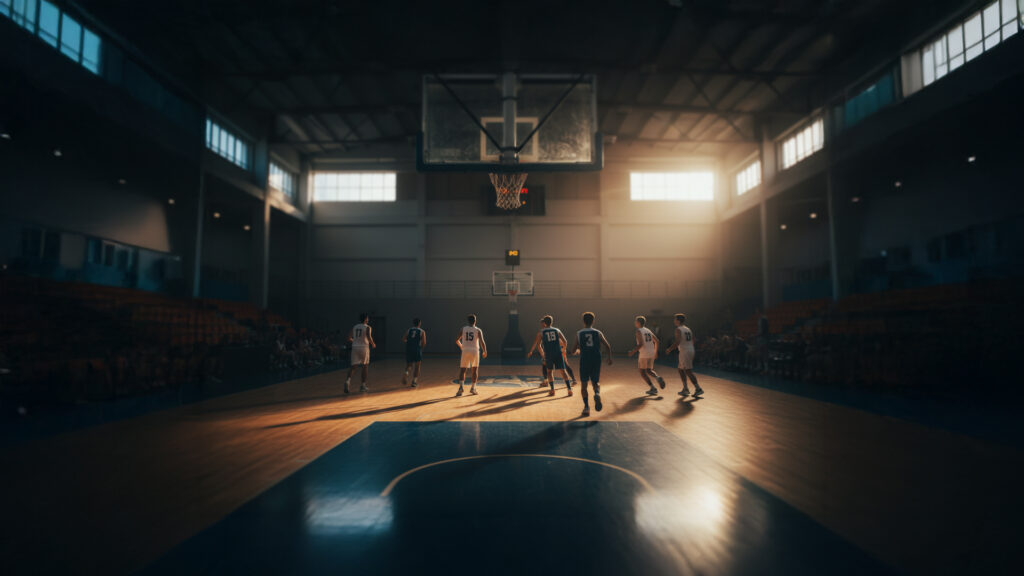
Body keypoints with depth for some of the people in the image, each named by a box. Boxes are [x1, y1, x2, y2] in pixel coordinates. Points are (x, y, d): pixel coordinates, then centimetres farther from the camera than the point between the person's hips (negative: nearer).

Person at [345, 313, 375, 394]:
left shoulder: (354, 327, 11)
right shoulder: (367, 327, -3)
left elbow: (349, 338, 8)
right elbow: (369, 337, -17)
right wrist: (373, 344, 1)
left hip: (355, 347, 4)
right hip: (364, 347, -4)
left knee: (353, 366, 3)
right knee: (365, 366, 9)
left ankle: (348, 380, -25)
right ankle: (363, 385, 13)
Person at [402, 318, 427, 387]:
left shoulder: (408, 330, 11)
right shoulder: (422, 332, 4)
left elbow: (403, 339, 1)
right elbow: (424, 343, -6)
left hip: (408, 350, 2)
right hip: (417, 350, -2)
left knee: (409, 364, 18)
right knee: (417, 366, 11)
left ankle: (406, 372, -14)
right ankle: (414, 381, 8)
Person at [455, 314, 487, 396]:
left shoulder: (463, 329, 5)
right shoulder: (478, 330, 1)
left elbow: (457, 340, 8)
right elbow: (482, 342, -7)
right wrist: (484, 352, 7)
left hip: (465, 351, 1)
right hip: (475, 351, -1)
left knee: (462, 370, 5)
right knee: (475, 369, 16)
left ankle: (461, 386, -16)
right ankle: (473, 388, 19)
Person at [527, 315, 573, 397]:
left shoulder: (541, 332, 7)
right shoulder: (557, 330, 12)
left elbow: (538, 345, 5)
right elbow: (564, 341, 7)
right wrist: (563, 350, 20)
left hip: (548, 354, -1)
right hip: (558, 353, 1)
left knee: (549, 371, 16)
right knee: (563, 370, 3)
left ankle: (552, 390, 10)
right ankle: (569, 389, -3)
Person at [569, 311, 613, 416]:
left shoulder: (579, 334, 3)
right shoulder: (598, 333, 6)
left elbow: (573, 351, 4)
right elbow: (607, 346, -1)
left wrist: (577, 351, 26)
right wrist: (609, 358, 10)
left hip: (584, 360, -1)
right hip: (596, 360, 1)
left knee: (584, 384, 12)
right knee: (596, 382, 16)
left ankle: (586, 407, 4)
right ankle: (597, 394, -16)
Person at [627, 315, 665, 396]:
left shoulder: (638, 331, -10)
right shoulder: (648, 330, 13)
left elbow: (641, 344, -20)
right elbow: (656, 341, 14)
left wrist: (633, 351, -14)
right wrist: (655, 352, 24)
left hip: (644, 354, -7)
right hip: (651, 353, 7)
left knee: (642, 372, 7)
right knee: (648, 370, 21)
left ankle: (653, 388, 2)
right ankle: (658, 377, -7)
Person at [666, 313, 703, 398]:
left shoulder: (678, 329, -10)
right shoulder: (688, 329, 15)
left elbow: (677, 342, -19)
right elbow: (692, 341, 17)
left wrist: (670, 349, -10)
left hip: (684, 352, -9)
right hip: (691, 350, 9)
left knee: (688, 371, -6)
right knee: (681, 369, 16)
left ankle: (698, 389, -6)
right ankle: (685, 389, 18)